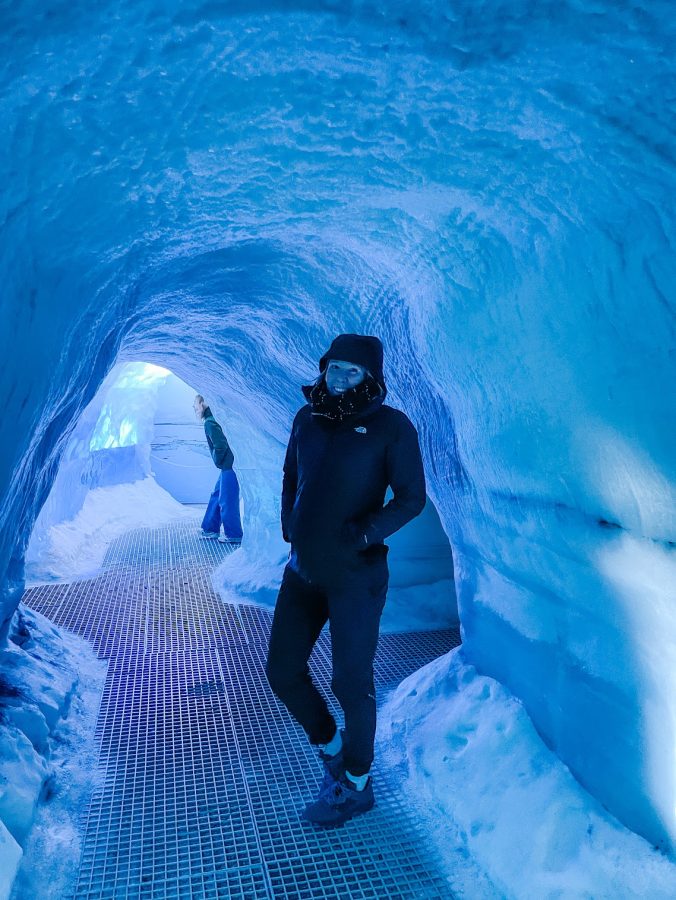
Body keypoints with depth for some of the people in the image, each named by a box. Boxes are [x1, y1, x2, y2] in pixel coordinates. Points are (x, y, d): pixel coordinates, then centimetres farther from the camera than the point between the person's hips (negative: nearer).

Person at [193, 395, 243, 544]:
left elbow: (220, 445, -24)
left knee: (227, 500, -2)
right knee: (216, 496, 18)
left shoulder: (209, 423, -14)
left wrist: (217, 461, -8)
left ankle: (233, 534, 7)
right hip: (228, 465, 10)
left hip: (229, 466, -10)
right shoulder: (212, 420, 16)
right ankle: (210, 529, 29)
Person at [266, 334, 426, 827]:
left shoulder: (391, 426, -10)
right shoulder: (307, 418, 5)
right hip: (302, 572, 6)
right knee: (283, 672, 12)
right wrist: (290, 525, 5)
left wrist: (365, 533, -19)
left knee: (351, 683, 5)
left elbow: (411, 498, -9)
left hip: (356, 577, -6)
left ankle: (357, 786, 31)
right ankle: (332, 749, 39)